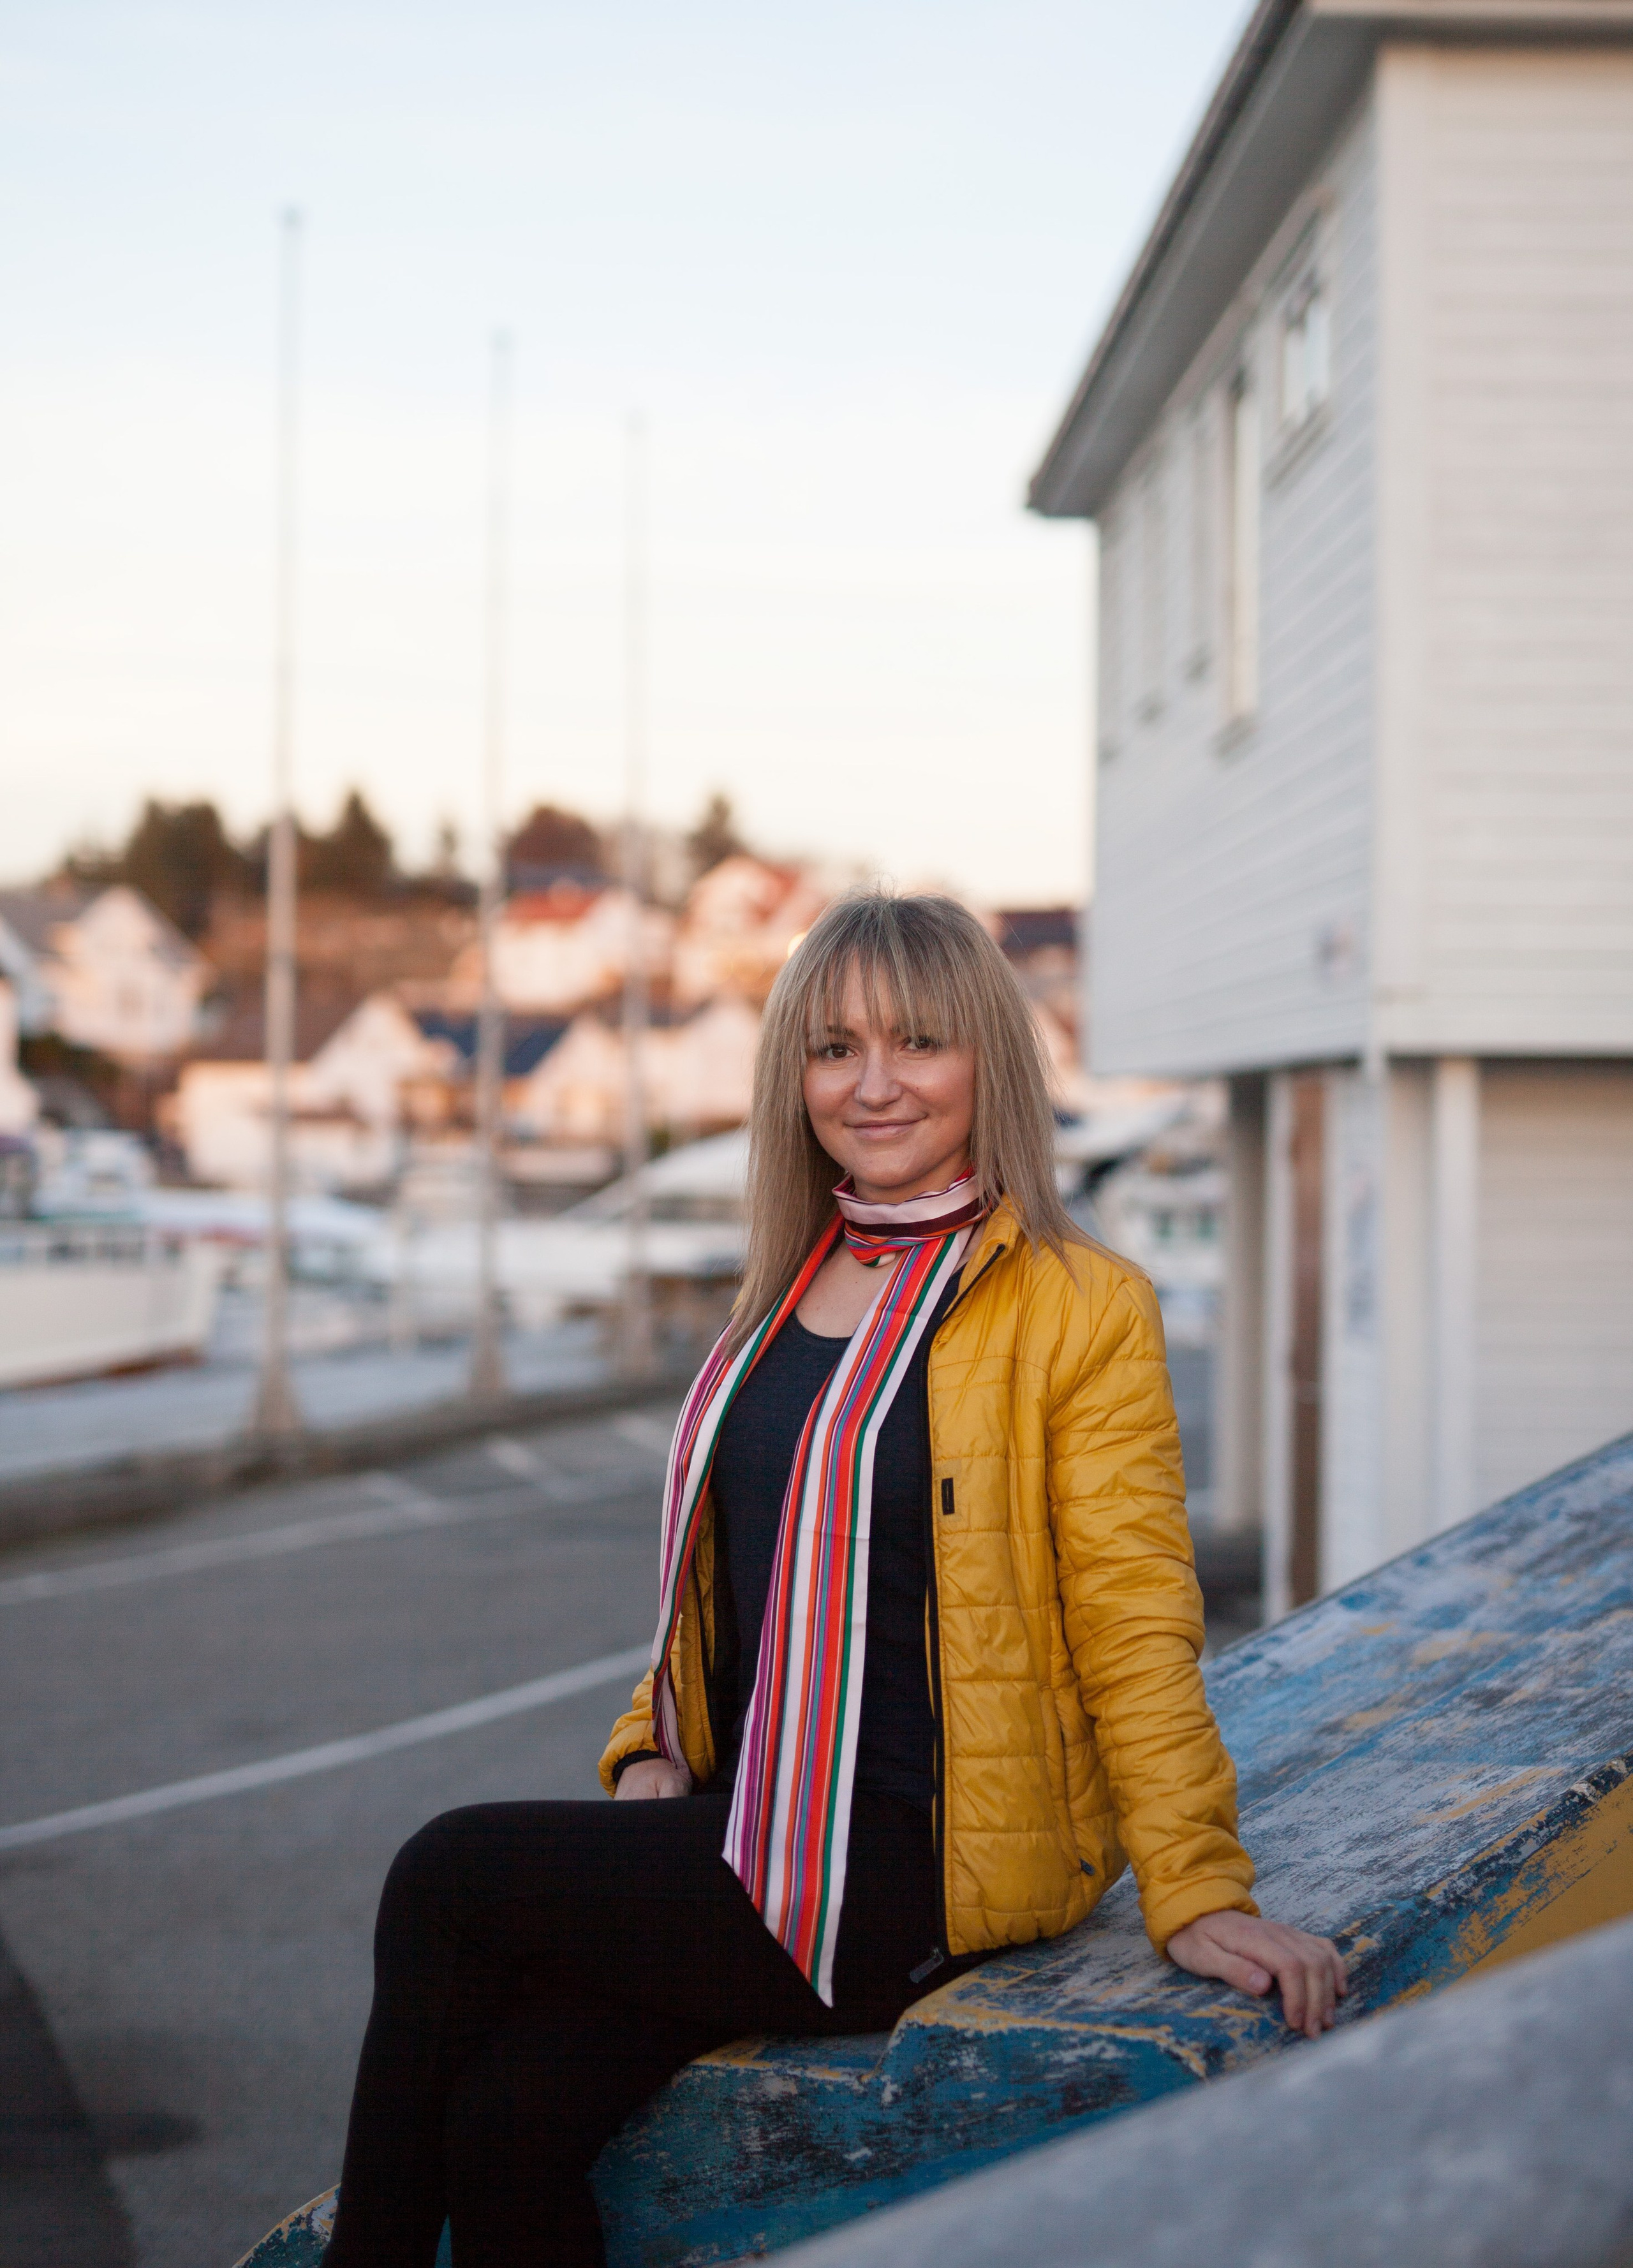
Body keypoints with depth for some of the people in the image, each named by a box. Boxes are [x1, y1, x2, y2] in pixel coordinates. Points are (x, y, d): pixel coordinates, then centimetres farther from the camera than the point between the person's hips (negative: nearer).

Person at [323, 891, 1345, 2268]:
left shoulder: (1081, 1312, -6)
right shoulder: (786, 1293, 16)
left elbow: (1134, 1628, -7)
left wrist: (1199, 1894, -14)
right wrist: (650, 1755, 6)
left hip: (919, 1868, -6)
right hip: (749, 1827, 6)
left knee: (449, 1882, -16)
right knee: (510, 2117, -19)